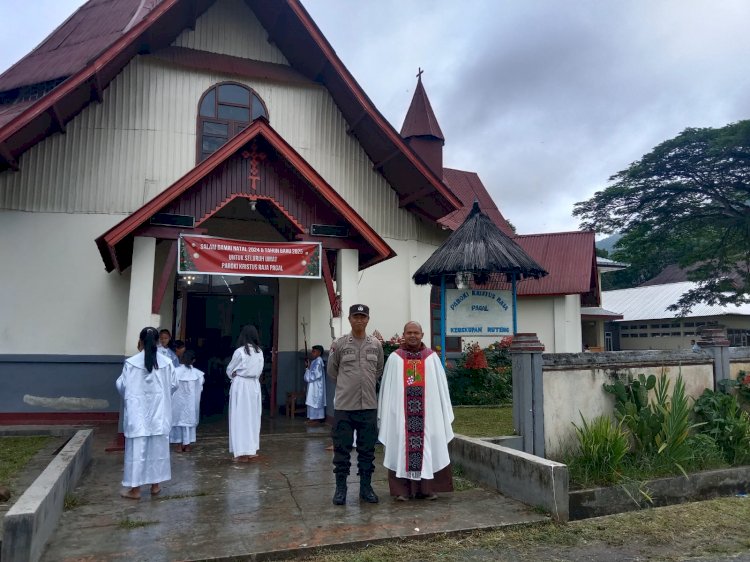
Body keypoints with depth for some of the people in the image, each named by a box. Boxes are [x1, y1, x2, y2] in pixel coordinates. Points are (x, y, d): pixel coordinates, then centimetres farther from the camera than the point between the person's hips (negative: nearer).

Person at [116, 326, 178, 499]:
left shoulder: (131, 363, -12)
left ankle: (135, 489, 10)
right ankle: (155, 485, 21)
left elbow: (122, 386, -5)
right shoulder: (166, 362, -4)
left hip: (138, 412, -2)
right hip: (159, 412, 3)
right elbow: (174, 385, 3)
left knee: (137, 448, 4)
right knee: (158, 447, 12)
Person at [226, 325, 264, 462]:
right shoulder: (260, 352, 3)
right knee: (253, 417, 12)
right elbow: (259, 371, 10)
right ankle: (253, 450, 18)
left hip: (241, 385, -5)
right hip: (254, 385, 5)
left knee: (240, 417, 0)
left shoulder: (240, 351, -12)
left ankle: (243, 453, 1)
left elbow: (229, 370, 0)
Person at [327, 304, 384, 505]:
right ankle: (340, 488, 17)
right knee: (342, 449, 5)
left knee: (367, 450, 10)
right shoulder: (339, 344, -2)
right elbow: (332, 371, 9)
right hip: (344, 406, -2)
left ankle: (366, 487, 23)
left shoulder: (376, 345, 5)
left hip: (369, 406, 2)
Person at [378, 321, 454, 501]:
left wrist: (444, 413, 3)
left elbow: (440, 386, 6)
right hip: (401, 413, -1)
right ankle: (402, 489, 10)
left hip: (427, 412, 1)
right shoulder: (394, 358, 3)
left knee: (428, 447, 3)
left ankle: (427, 487, 14)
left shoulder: (432, 357, 5)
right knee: (402, 448, 2)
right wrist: (385, 415, -2)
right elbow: (387, 389, 3)